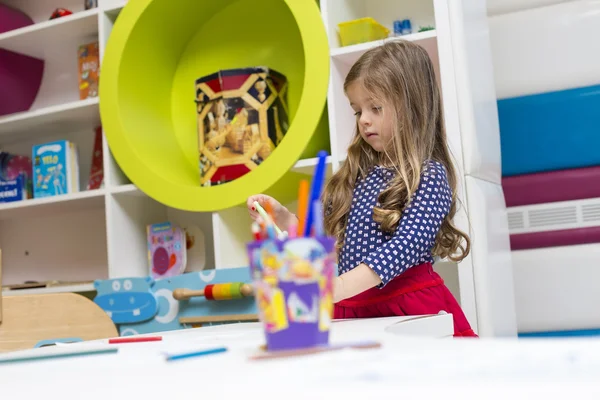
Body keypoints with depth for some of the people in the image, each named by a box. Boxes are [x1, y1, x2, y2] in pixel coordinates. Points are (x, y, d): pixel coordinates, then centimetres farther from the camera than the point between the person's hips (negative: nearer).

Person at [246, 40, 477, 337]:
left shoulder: (430, 176, -3)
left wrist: (345, 285, -27)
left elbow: (407, 244, -16)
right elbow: (328, 238, 20)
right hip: (357, 311, 6)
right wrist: (284, 219, 7)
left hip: (412, 312, -5)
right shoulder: (360, 173, 16)